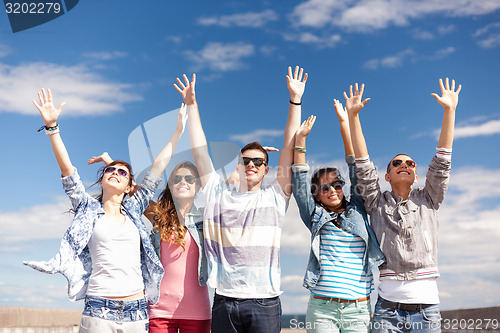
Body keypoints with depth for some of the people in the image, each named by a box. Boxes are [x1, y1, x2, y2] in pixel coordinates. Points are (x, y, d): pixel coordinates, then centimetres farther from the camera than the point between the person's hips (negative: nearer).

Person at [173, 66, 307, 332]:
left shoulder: (275, 197, 8)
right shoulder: (219, 195, 12)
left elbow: (289, 149, 4)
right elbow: (199, 150, 12)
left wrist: (295, 100, 1)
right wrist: (192, 105, 12)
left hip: (265, 304, -1)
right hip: (224, 301, 1)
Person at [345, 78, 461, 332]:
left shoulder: (428, 200, 12)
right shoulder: (377, 204, 10)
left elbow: (441, 162, 5)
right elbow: (363, 165, 2)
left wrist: (449, 110, -1)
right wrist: (353, 115, -4)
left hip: (426, 305, 1)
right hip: (388, 306, -1)